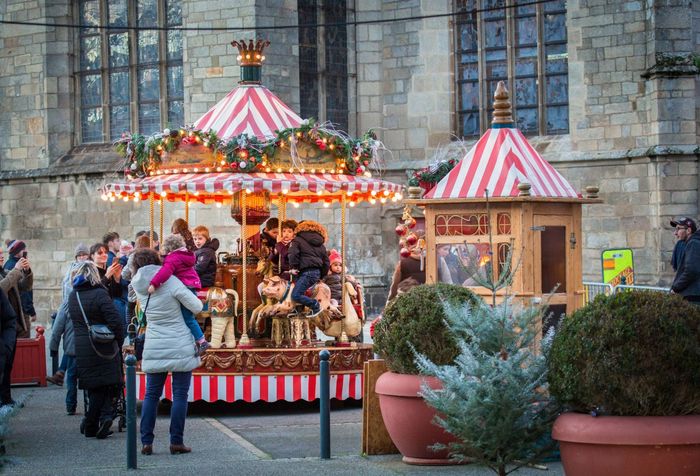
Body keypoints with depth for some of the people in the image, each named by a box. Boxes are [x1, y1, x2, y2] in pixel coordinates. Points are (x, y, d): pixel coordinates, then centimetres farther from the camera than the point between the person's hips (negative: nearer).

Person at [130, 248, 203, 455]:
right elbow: (197, 307, -8)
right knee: (180, 394, 2)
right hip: (180, 346, -4)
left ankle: (146, 442, 4)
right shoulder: (171, 282, -13)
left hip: (154, 348, 4)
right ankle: (176, 442, 0)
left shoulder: (137, 285, -1)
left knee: (151, 394, 10)